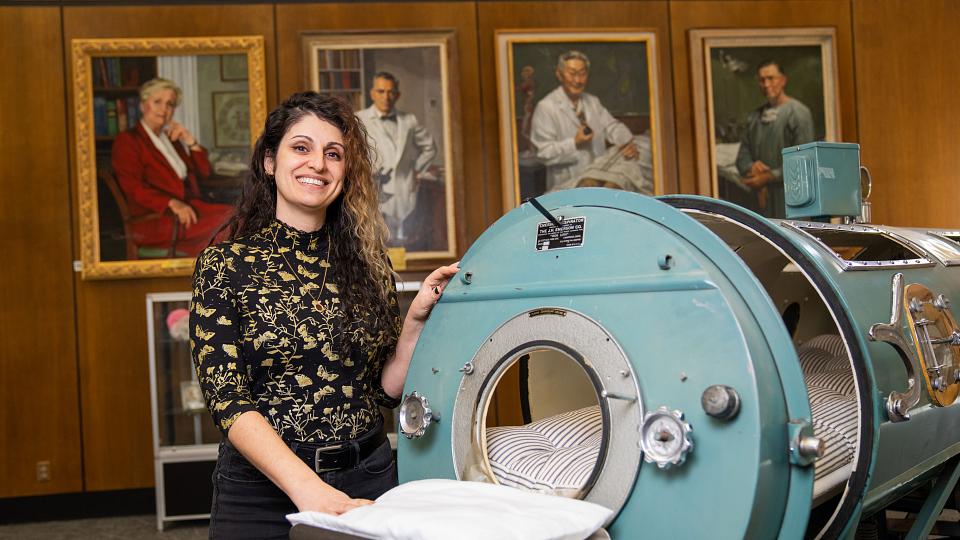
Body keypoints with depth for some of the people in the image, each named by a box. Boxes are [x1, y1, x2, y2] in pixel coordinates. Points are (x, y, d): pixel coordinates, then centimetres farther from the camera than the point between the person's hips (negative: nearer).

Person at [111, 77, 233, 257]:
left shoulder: (172, 139, 27)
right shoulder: (127, 141, 5)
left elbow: (204, 171, 24)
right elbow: (134, 188, -10)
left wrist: (189, 140, 9)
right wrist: (172, 203, -25)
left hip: (187, 209, 7)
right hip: (153, 219, -7)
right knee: (223, 221, -31)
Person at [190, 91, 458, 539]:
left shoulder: (368, 263, 3)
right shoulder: (224, 265, -6)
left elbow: (388, 389, 6)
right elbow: (228, 399, -14)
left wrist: (416, 321, -10)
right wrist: (306, 486, -26)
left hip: (368, 481, 3)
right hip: (262, 490, -3)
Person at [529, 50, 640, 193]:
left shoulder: (593, 102, 19)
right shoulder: (545, 107, -6)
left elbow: (612, 126, 11)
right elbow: (544, 153, -9)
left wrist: (628, 143, -10)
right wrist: (575, 143, -19)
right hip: (567, 185, -7)